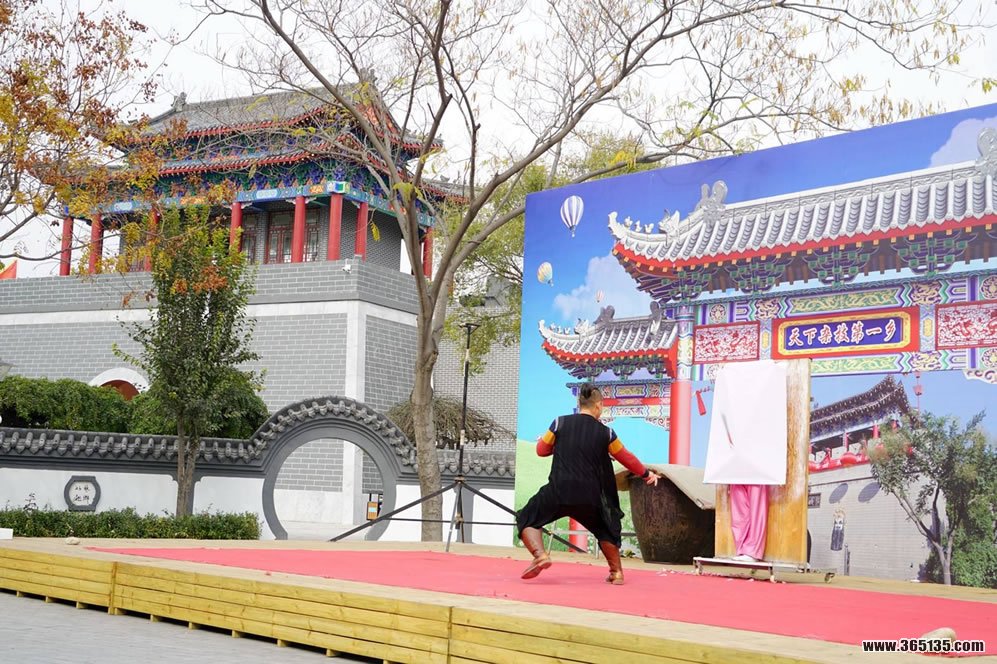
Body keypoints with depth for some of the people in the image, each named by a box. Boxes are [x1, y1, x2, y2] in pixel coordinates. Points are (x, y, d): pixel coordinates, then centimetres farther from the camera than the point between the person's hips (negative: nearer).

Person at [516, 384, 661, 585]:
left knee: (527, 519, 14)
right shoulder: (606, 433, 4)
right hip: (590, 497, 2)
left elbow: (542, 450, 12)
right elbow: (627, 458, 16)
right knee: (605, 529, 29)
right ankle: (617, 572, 27)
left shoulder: (560, 423, 1)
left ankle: (540, 556, -9)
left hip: (559, 492, -2)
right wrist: (646, 474, 33)